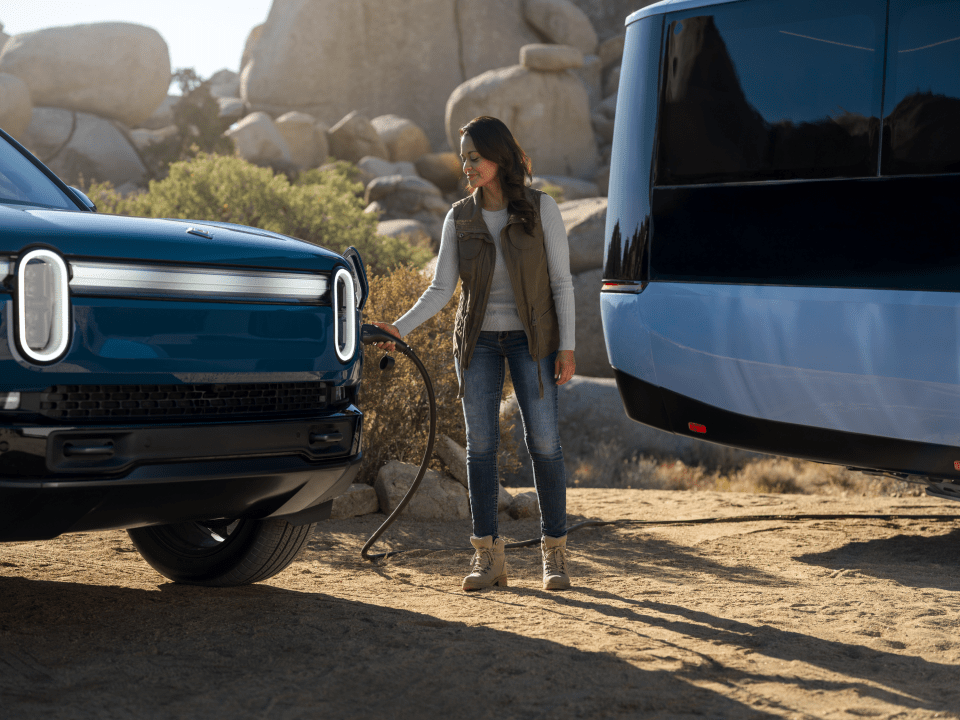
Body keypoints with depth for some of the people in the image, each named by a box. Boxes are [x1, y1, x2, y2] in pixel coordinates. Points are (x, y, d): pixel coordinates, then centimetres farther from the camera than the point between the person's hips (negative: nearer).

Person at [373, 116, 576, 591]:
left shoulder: (541, 209, -5)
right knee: (480, 445, -1)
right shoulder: (459, 218, 2)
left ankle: (554, 553, 5)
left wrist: (566, 347, -9)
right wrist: (400, 327, -15)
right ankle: (487, 556, 5)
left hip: (531, 338, -2)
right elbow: (441, 289, -1)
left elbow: (561, 282, -4)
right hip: (478, 340, 2)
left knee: (543, 442, -6)